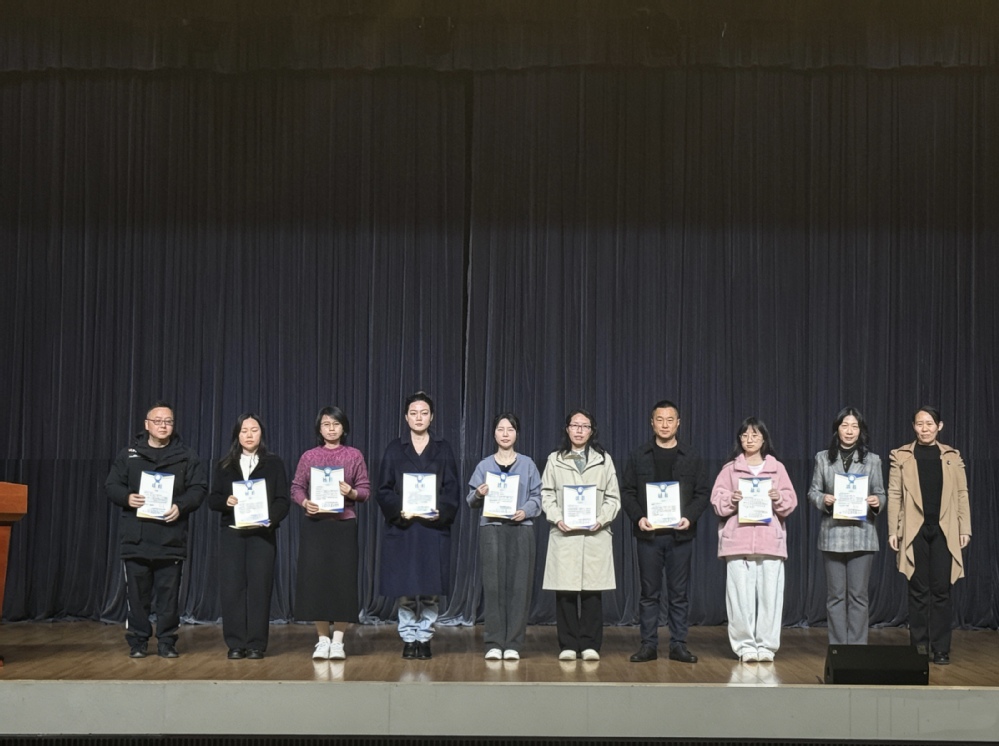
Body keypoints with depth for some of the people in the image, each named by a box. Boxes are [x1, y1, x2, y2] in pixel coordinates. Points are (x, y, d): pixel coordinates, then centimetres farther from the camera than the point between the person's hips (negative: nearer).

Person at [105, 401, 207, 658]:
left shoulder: (187, 456, 8)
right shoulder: (128, 454, 10)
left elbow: (198, 488, 2)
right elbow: (111, 486, 8)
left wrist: (181, 506, -15)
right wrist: (127, 498, -12)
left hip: (171, 537, -1)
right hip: (136, 536, 1)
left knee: (169, 593, 2)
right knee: (137, 592, 4)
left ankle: (167, 642, 11)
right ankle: (138, 641, 14)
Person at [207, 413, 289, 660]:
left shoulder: (274, 463, 7)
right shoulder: (225, 465, 12)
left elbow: (282, 501, 1)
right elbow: (212, 499, 8)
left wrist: (271, 519, -18)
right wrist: (226, 501, -14)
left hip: (262, 533, -2)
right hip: (231, 533, 2)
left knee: (259, 586, -3)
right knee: (231, 586, -2)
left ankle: (256, 644, 3)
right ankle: (235, 643, 5)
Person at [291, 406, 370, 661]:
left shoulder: (354, 455, 5)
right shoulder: (309, 456, 8)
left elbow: (365, 490, 4)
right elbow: (296, 488, 6)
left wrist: (351, 493, -16)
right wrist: (305, 503, -13)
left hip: (344, 525, -1)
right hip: (314, 525, 1)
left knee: (342, 580, -3)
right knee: (316, 579, -1)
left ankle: (337, 641, 6)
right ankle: (322, 640, 9)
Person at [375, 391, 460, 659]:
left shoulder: (443, 450, 8)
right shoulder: (394, 450, 7)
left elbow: (453, 490, 4)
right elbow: (384, 490, 3)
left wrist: (440, 512, -14)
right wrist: (399, 511, -14)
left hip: (434, 528, 0)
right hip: (402, 528, 0)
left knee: (431, 589, 0)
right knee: (405, 589, 0)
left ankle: (424, 638, 10)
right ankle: (408, 639, 11)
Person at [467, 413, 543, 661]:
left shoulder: (527, 464, 10)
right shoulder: (484, 465, 10)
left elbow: (537, 496, 5)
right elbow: (471, 500, 8)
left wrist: (526, 511, -13)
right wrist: (478, 494, -14)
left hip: (521, 529, 0)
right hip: (491, 529, 0)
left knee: (519, 586, -3)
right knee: (493, 585, -3)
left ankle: (513, 644, 1)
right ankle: (494, 643, 0)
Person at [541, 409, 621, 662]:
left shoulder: (604, 460, 12)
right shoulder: (555, 460, 11)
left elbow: (613, 498, 8)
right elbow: (547, 495, 6)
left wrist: (601, 519, -8)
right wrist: (557, 518, -10)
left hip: (595, 535, 0)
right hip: (564, 534, 0)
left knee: (592, 591, -2)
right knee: (565, 591, -3)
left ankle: (590, 645, 5)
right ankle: (568, 645, 4)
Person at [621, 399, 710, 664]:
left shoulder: (691, 457, 6)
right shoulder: (639, 456, 6)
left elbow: (703, 493, 4)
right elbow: (627, 492, 4)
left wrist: (689, 517, -12)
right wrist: (638, 517, -11)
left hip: (680, 534, 0)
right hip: (648, 533, 0)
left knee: (679, 593, 4)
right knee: (649, 592, 4)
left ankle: (678, 645, 10)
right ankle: (649, 644, 10)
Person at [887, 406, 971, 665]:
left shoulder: (952, 456, 10)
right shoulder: (901, 456, 6)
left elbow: (962, 494, 8)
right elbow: (894, 495, 2)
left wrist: (965, 529, 1)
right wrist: (893, 531, -4)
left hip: (944, 531, 1)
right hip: (915, 530, -1)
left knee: (941, 590, 0)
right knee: (918, 590, 3)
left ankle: (941, 649, 6)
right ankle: (919, 647, 9)